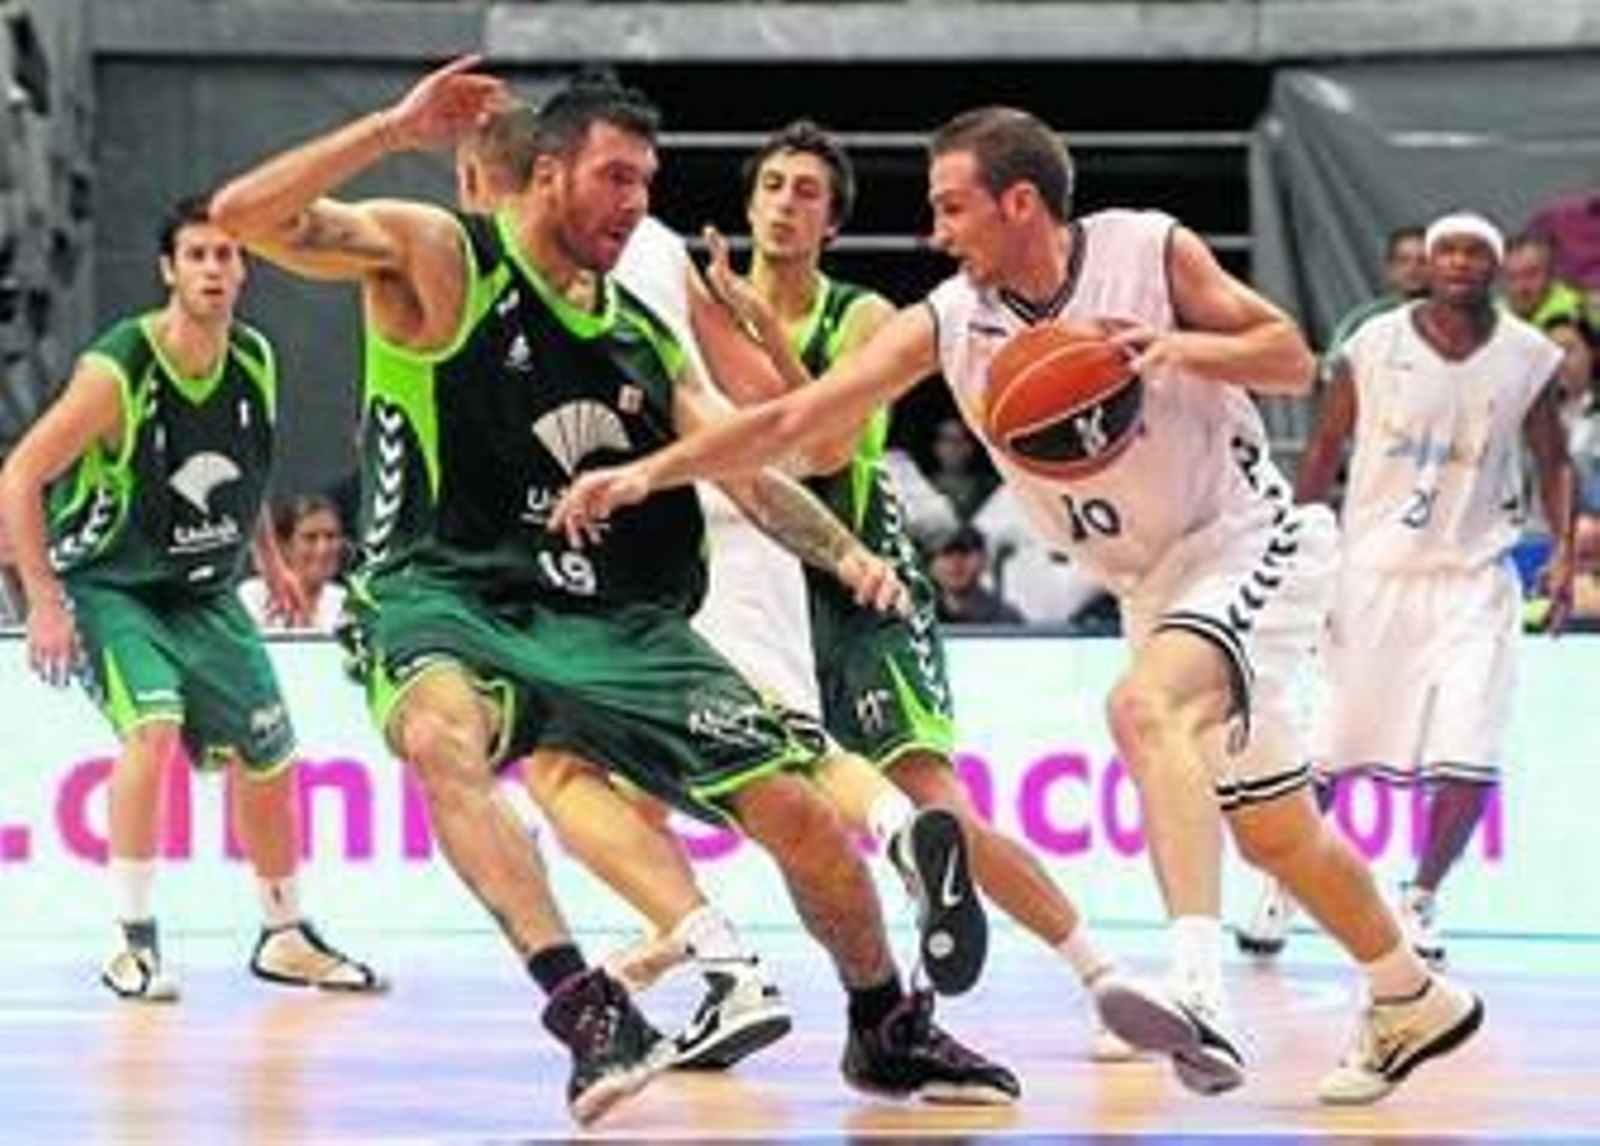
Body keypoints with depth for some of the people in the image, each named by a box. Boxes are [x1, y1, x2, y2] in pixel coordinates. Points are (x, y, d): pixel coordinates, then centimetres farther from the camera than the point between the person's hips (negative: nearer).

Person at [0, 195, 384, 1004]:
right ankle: (134, 943, -20)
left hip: (201, 590, 6)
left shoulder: (255, 362, -5)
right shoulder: (118, 371, -24)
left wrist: (269, 559, 18)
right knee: (154, 724, -28)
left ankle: (285, 938, 25)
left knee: (267, 757, 5)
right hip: (104, 585, -6)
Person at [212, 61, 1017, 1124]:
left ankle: (890, 1032, 23)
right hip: (451, 601, -5)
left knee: (800, 809, -2)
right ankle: (582, 1002, -42)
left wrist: (844, 550, -8)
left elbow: (747, 473, 11)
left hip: (620, 623, 5)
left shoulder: (644, 337, 15)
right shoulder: (439, 259, -2)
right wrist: (397, 130, -20)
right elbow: (248, 217, -14)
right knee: (442, 735, -40)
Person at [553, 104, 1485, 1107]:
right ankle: (1413, 1001, 35)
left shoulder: (1151, 252, -15)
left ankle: (1201, 997, -47)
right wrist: (648, 473, -15)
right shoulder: (948, 323, -4)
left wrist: (1180, 348, -29)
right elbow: (791, 421, -6)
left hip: (1249, 539, -7)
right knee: (1272, 830, 13)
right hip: (1156, 583, 7)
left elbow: (1295, 358, -12)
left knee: (1146, 705, -33)